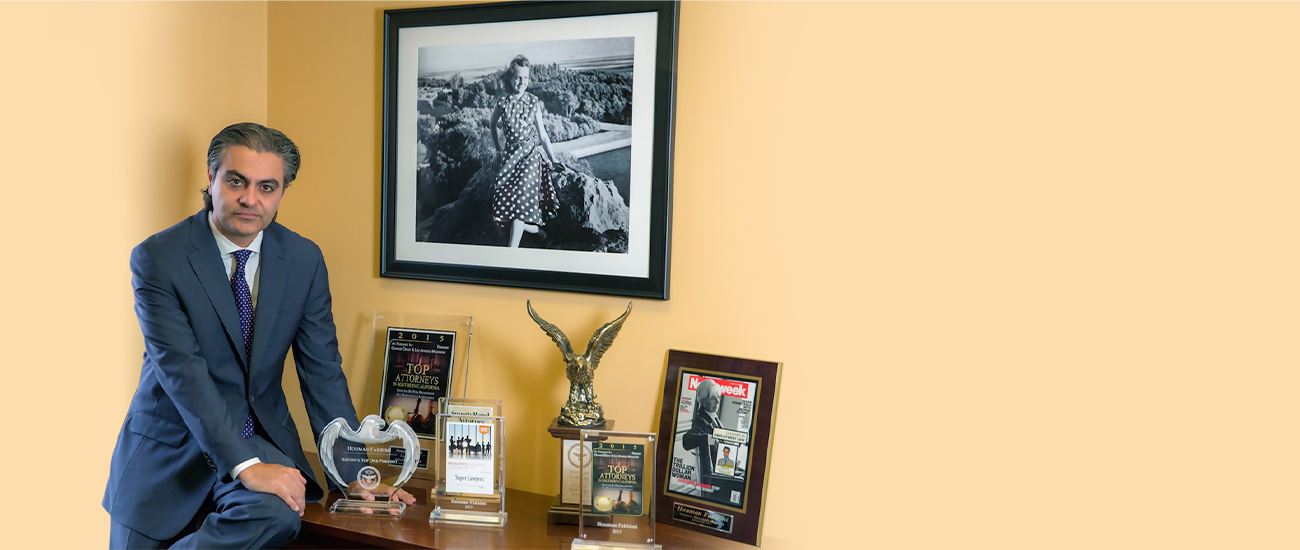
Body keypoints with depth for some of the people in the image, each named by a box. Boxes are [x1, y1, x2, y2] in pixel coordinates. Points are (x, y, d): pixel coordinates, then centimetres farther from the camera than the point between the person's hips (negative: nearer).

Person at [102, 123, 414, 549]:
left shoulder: (304, 260, -1)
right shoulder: (158, 258, -12)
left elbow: (322, 371, 0)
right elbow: (182, 371, -20)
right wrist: (244, 466, -30)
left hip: (260, 440, 2)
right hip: (169, 451, -1)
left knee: (277, 514, -28)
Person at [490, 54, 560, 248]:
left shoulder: (534, 103, -1)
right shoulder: (503, 103, 1)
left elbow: (542, 133, 4)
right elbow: (493, 125, 19)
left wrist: (553, 160, 3)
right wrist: (498, 151, 16)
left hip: (531, 154, -3)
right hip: (511, 155, 3)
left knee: (520, 197, -15)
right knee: (505, 198, -7)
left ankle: (512, 249, -18)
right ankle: (533, 228, 17)